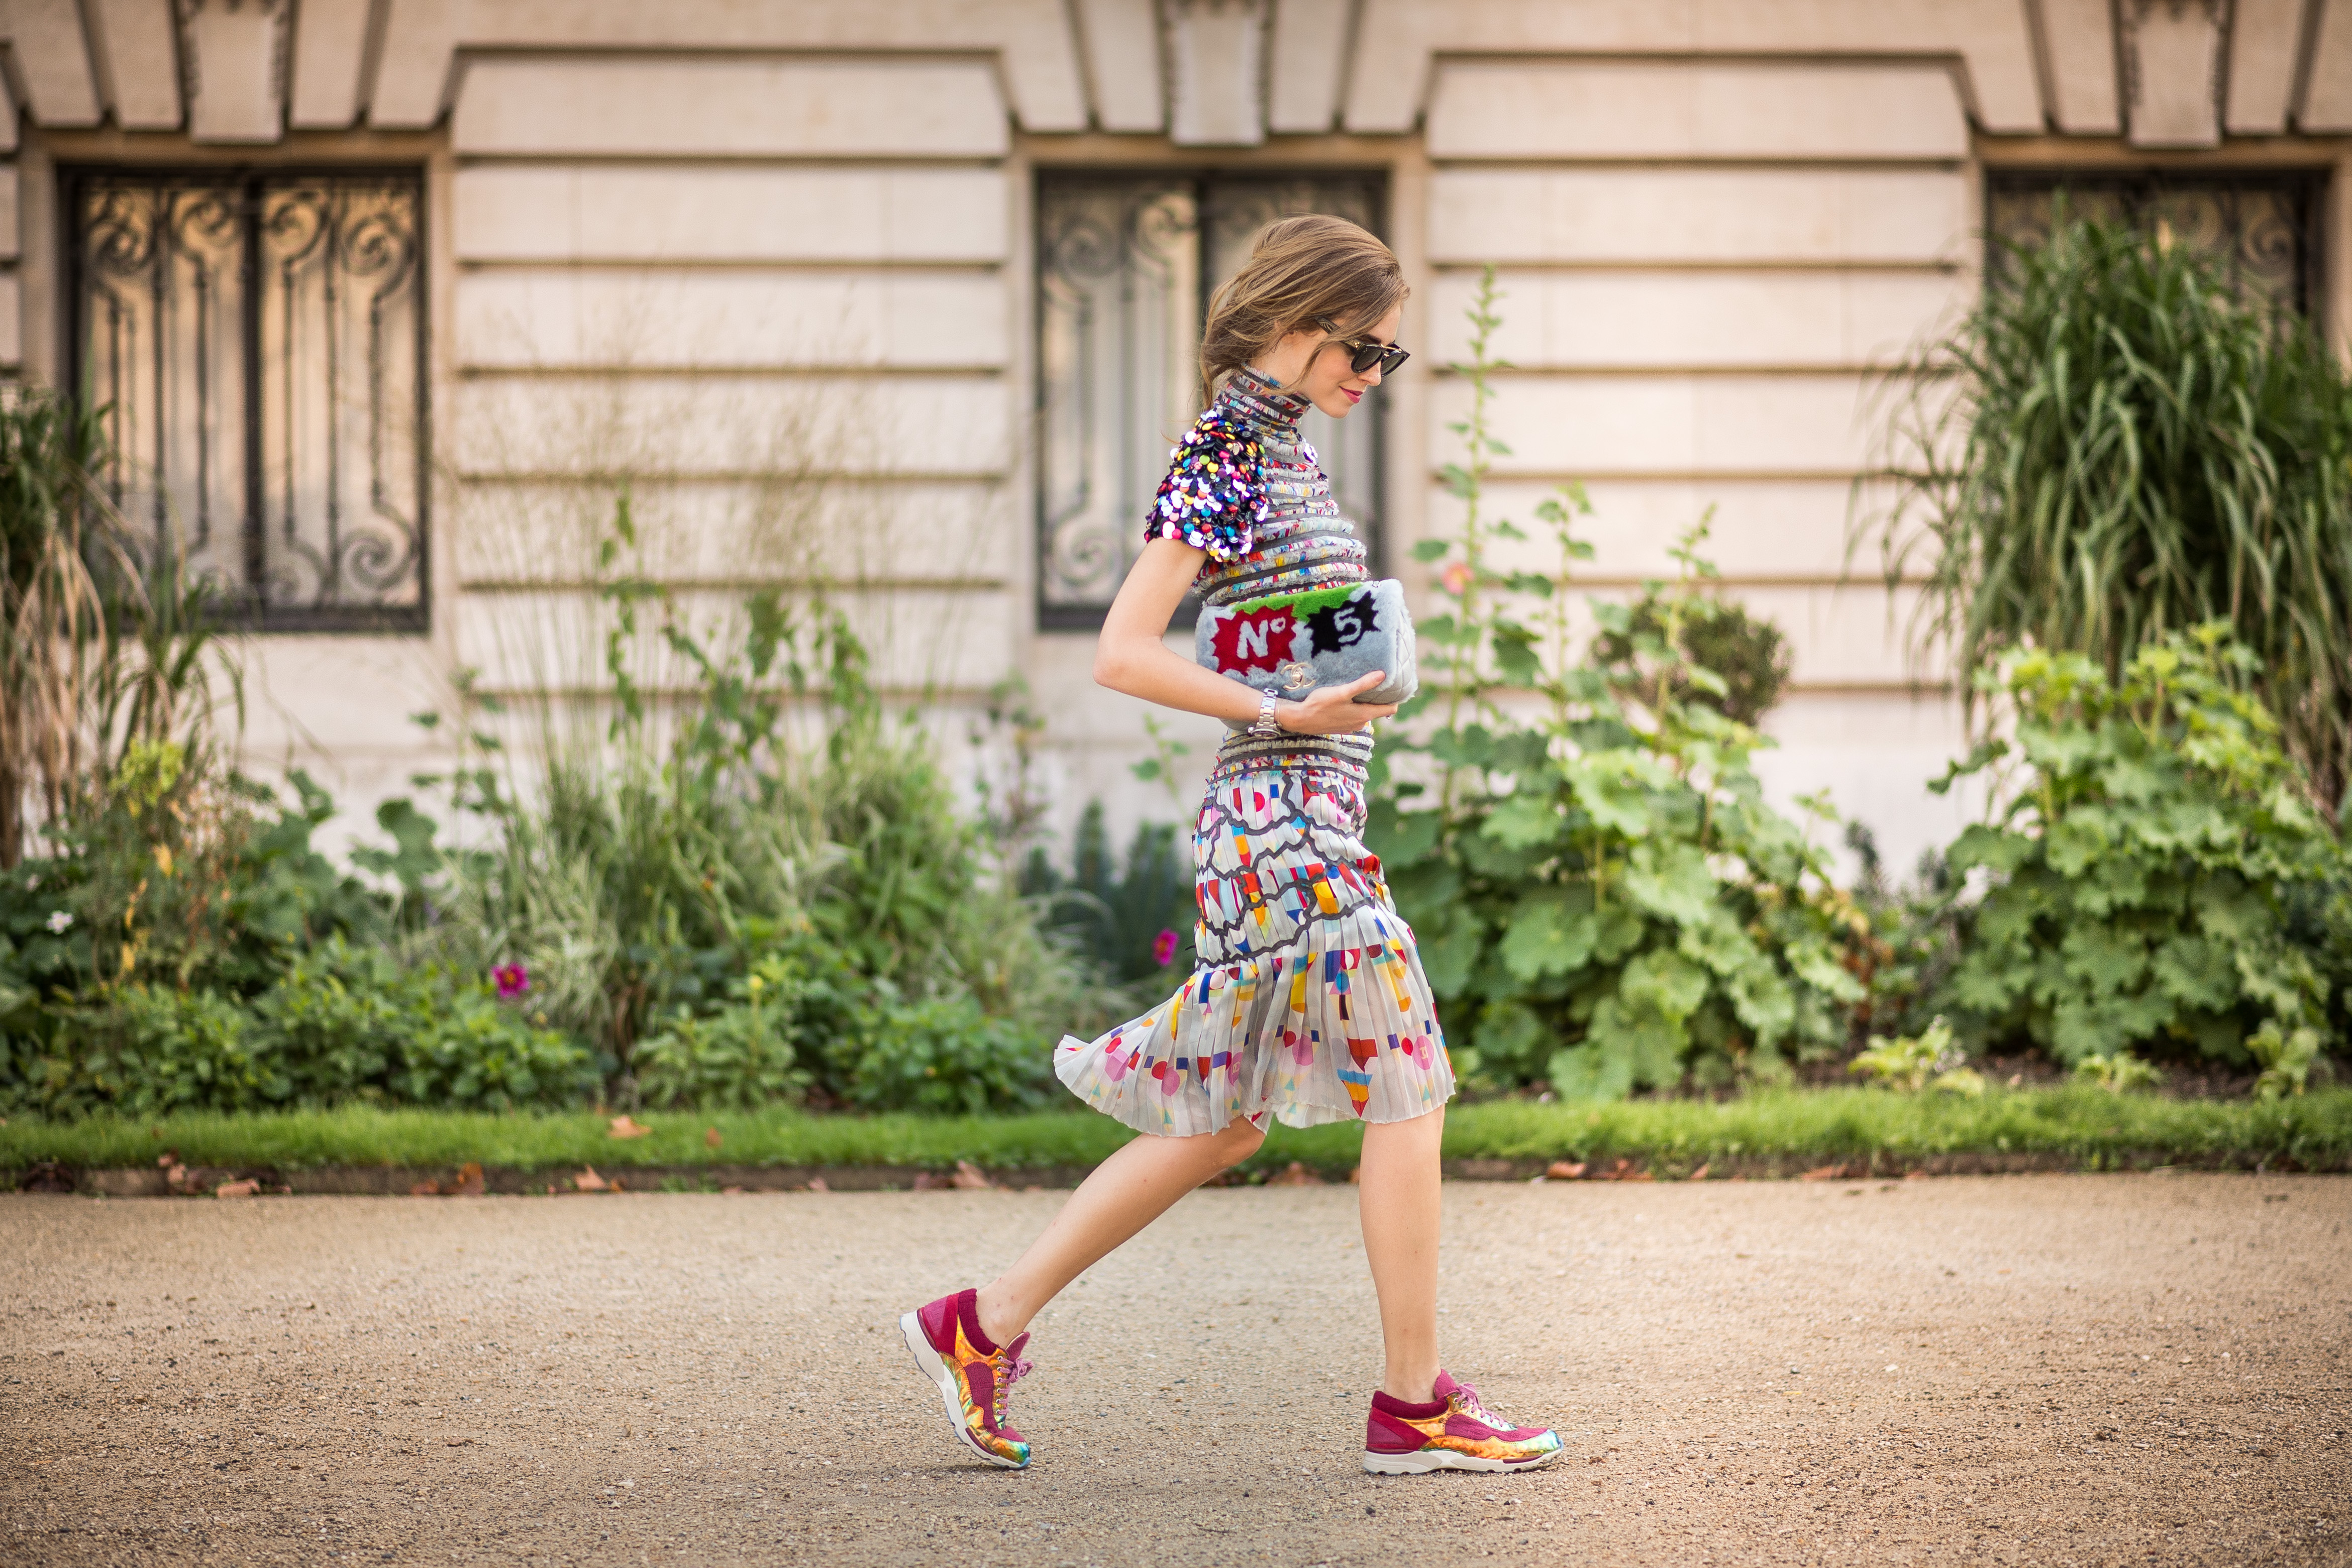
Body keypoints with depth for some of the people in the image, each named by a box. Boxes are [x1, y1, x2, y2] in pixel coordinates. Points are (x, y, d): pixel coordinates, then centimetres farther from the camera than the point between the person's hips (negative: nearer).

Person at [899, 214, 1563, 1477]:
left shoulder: (1278, 453, 16)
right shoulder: (1221, 459, -12)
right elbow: (1122, 654, -18)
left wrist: (1366, 669, 11)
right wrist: (1283, 713, -20)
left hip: (1304, 822, 10)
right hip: (1286, 817, -10)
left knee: (1224, 1120, 13)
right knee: (1406, 1094, -4)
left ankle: (984, 1326, 16)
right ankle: (1413, 1407, 3)